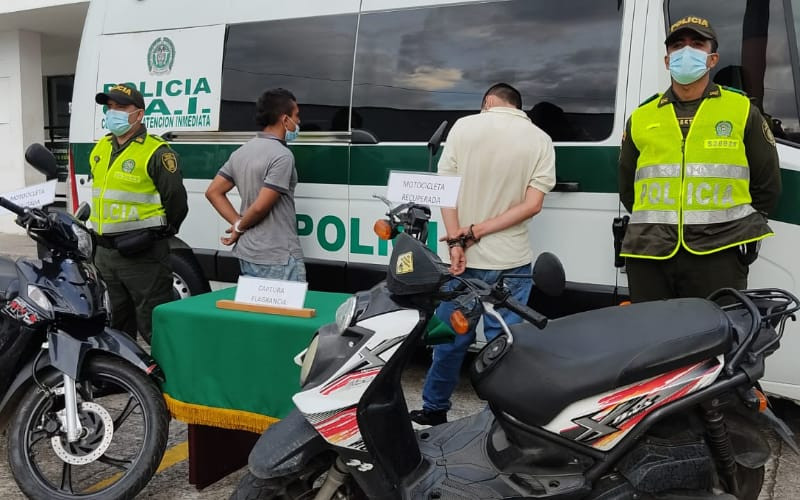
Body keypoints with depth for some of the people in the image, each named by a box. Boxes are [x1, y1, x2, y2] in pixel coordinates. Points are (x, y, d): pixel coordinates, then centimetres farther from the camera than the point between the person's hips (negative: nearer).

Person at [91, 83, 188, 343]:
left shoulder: (156, 152, -12)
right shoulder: (100, 148, 12)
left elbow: (176, 203, -13)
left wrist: (153, 234, -8)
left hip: (142, 254, -8)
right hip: (105, 253, 8)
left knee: (154, 325, -5)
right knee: (118, 322, 21)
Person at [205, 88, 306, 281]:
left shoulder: (241, 152, 10)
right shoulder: (282, 156, -17)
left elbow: (213, 192, 12)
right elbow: (260, 207, -21)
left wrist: (237, 221, 5)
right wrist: (240, 227, -3)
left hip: (247, 254, 9)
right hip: (278, 258, -9)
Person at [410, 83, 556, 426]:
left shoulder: (464, 127, -1)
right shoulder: (540, 140, 1)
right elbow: (532, 204, -8)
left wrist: (456, 242, -8)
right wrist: (478, 231, -10)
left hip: (466, 258, 0)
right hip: (511, 261, 0)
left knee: (450, 339, 15)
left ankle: (434, 409, 29)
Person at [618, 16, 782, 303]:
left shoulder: (742, 111, 10)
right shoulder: (640, 118, 15)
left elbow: (767, 185, 13)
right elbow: (627, 189, 22)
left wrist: (745, 231, 9)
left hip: (719, 253, -2)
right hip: (648, 256, 2)